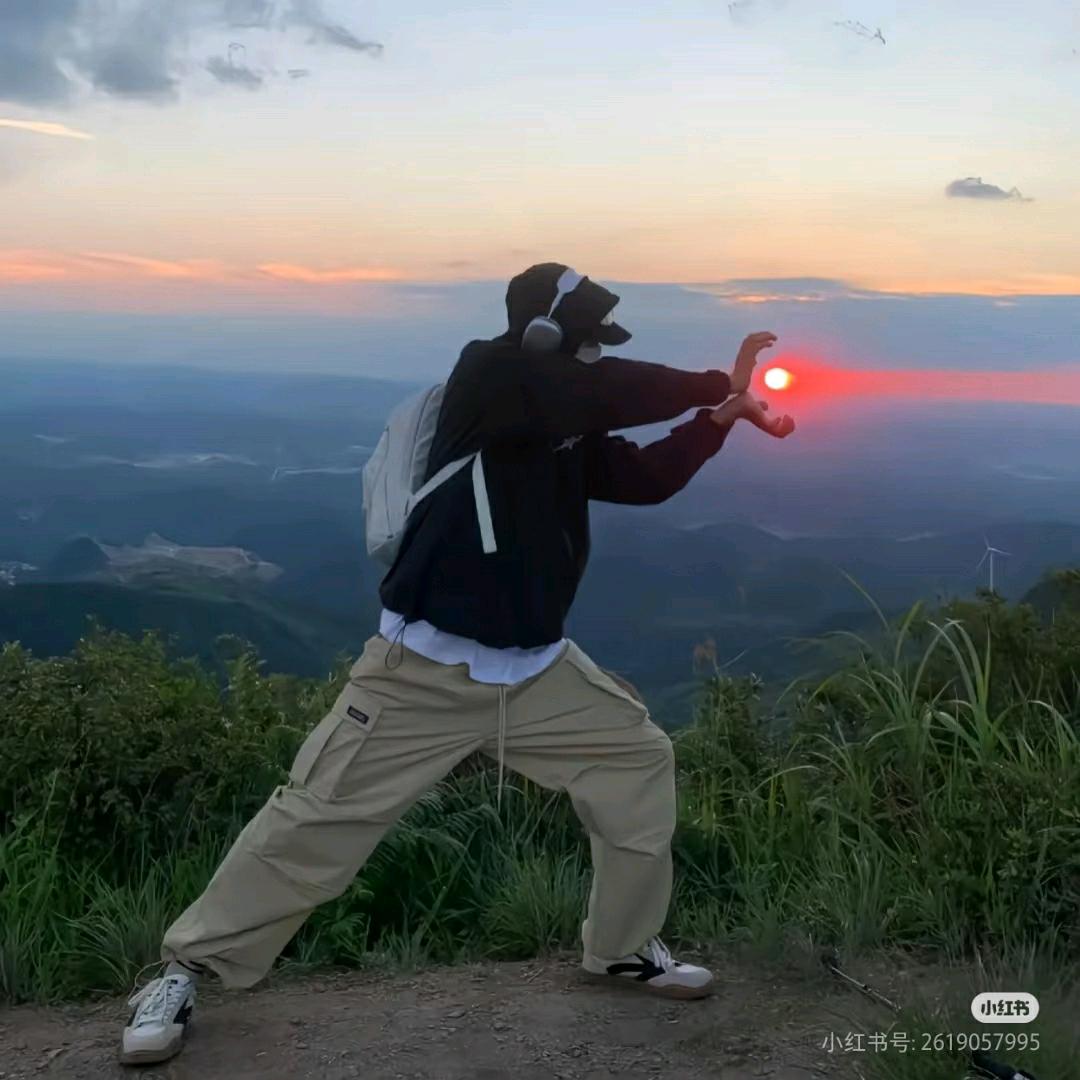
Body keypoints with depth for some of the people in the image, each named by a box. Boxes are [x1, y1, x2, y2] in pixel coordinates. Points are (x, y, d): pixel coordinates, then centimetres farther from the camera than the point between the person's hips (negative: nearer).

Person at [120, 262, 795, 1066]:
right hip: (426, 669, -8)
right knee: (319, 818, -3)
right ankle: (186, 969, 15)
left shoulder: (567, 432, 9)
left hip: (537, 667, 8)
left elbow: (648, 478, 12)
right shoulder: (490, 375, -14)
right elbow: (613, 392, -23)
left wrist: (718, 417, -1)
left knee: (640, 761, 11)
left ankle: (624, 948, 28)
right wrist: (721, 386, -10)